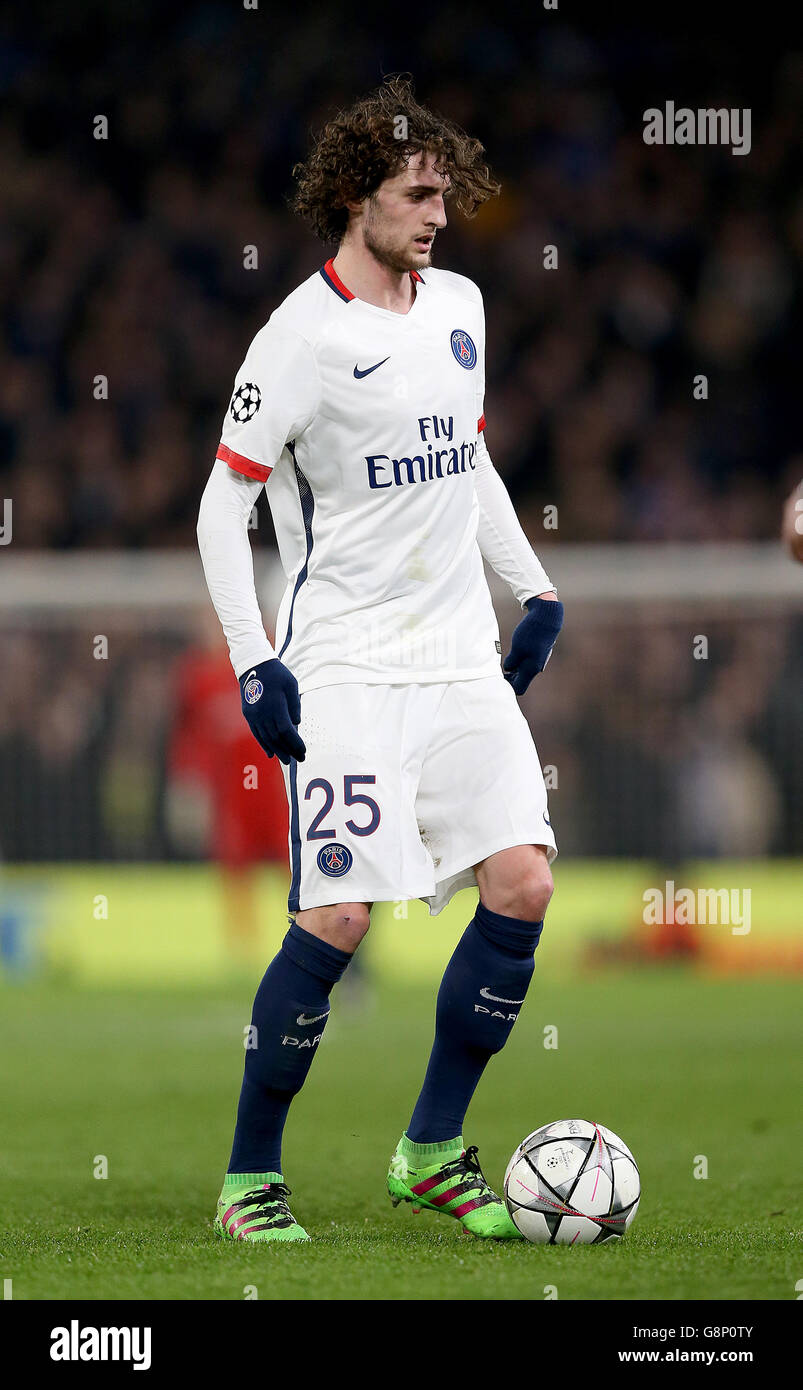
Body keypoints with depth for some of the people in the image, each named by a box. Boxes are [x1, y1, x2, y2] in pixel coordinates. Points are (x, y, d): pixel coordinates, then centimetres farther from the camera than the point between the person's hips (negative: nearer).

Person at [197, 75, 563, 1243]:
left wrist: (536, 588, 18)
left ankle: (433, 1149, 7)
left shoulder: (459, 306, 11)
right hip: (346, 670, -6)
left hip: (461, 661, 6)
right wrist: (253, 664, -14)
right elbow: (223, 503, -7)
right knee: (338, 916, -11)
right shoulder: (302, 337, -9)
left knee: (523, 885, -6)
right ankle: (251, 1176, 3)